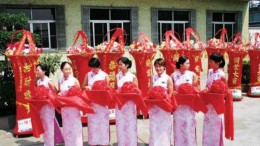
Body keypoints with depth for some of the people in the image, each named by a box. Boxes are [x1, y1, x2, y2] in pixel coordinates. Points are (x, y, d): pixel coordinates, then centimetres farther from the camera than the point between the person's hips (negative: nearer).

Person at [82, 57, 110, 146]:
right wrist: (87, 87, -12)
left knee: (102, 122, 5)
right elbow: (83, 86, 10)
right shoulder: (88, 75, 4)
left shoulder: (104, 75, -3)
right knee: (92, 123, 9)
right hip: (91, 102, 2)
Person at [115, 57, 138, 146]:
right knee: (120, 125, 9)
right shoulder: (117, 76, 6)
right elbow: (116, 89, 10)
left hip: (130, 104, -3)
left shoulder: (133, 77, -3)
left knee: (130, 125, 4)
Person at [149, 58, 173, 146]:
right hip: (154, 106, 3)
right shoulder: (153, 78, 6)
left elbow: (170, 94, -4)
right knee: (154, 126, 7)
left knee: (164, 127, 3)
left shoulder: (168, 78, -3)